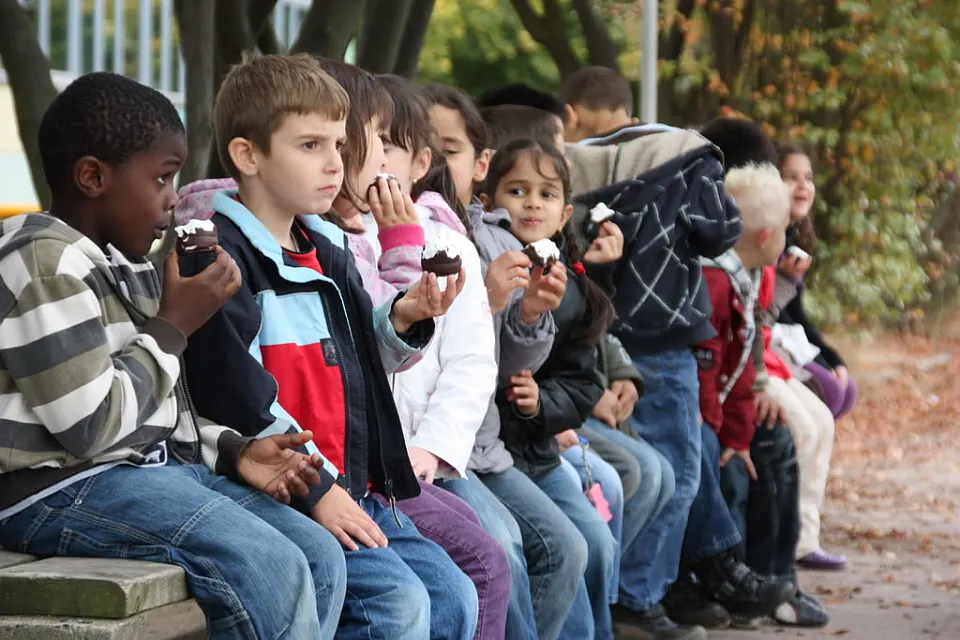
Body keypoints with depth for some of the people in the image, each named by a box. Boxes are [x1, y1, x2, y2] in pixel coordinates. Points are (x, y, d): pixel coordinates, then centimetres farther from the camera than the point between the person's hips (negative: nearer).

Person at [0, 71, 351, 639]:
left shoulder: (129, 265, 17)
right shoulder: (46, 262, -14)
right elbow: (94, 426, -21)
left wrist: (233, 450, 4)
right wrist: (173, 326, -9)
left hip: (154, 467, 10)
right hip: (60, 487, -10)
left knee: (321, 559, -1)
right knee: (271, 572, -24)